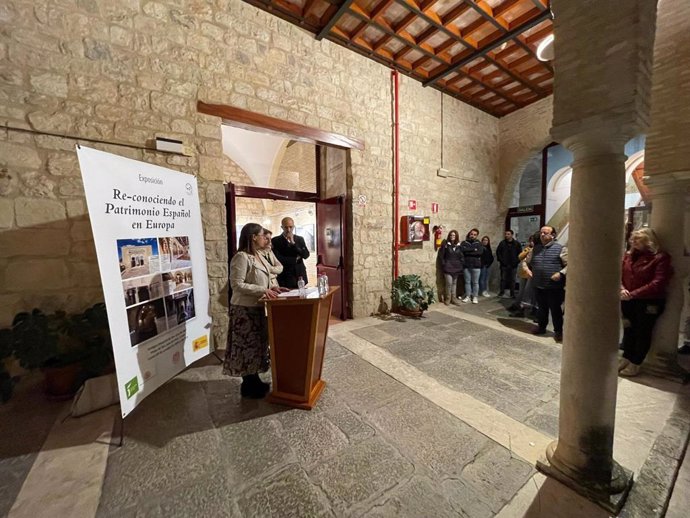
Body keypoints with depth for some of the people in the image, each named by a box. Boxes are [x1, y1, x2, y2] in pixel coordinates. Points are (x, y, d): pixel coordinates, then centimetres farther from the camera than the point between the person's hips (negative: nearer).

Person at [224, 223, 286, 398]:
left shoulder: (259, 255, 9)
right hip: (245, 310, -9)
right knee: (248, 346, 4)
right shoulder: (241, 257, -19)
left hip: (258, 308, 9)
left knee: (257, 344, 18)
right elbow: (237, 284, -23)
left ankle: (254, 380, 33)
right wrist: (263, 290, -25)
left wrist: (271, 288, 1)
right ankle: (248, 386, 21)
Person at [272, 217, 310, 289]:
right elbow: (277, 259, -12)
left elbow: (306, 255, -4)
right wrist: (295, 259, -6)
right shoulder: (275, 240, -1)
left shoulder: (300, 239, 9)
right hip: (285, 278, -3)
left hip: (300, 276, 3)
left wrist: (293, 243, -13)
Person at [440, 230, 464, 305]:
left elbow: (461, 257, 10)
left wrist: (461, 266, 2)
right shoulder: (446, 245, -3)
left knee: (454, 283, 11)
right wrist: (443, 266, -10)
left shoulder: (459, 246, 7)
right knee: (449, 283, -7)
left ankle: (454, 298, 20)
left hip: (456, 267, 4)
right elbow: (442, 257, -4)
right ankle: (448, 298, 8)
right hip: (448, 267, -4)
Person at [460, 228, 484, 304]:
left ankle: (475, 297, 15)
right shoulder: (464, 243, 6)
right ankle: (468, 296, 18)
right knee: (467, 281, 9)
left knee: (475, 282, 6)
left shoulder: (479, 244, 5)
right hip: (466, 266, 1)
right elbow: (462, 249, -14)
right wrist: (473, 249, -13)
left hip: (476, 266, -1)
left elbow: (480, 252, -13)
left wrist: (468, 252, -12)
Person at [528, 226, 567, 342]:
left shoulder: (560, 248, -4)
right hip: (538, 285, 4)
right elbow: (527, 262, 24)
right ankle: (541, 327, 32)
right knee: (541, 308, 17)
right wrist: (527, 269, 9)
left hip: (554, 286, -4)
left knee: (555, 309, 5)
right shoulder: (535, 248, 11)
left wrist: (561, 273, -18)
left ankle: (558, 331, 20)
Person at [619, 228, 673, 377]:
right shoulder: (628, 255, 5)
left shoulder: (660, 258, -10)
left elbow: (658, 284, -18)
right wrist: (621, 289, -13)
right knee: (629, 330, 15)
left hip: (649, 302, -5)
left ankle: (635, 364, 18)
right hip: (628, 301, 5)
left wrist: (633, 294, -22)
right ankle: (626, 358, 28)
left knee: (643, 332, 7)